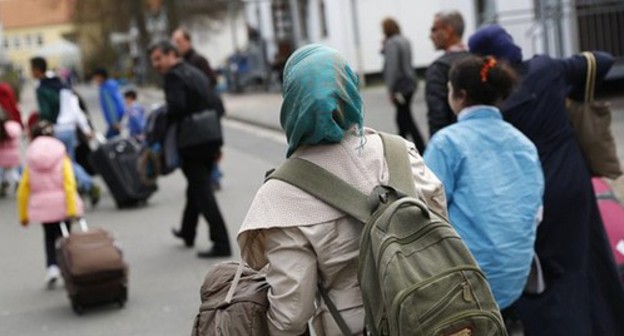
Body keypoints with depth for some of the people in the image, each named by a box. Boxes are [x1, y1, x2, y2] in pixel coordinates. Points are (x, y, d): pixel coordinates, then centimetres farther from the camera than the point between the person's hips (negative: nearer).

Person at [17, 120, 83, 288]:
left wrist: (23, 215, 10)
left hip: (42, 206, 2)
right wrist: (73, 209, -16)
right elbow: (69, 184, -13)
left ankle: (52, 266, -3)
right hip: (62, 203, -2)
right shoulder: (61, 156, -1)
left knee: (49, 237, 17)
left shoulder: (30, 161, 5)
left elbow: (23, 190, 2)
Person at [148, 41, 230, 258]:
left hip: (191, 142, -9)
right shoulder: (196, 73, 15)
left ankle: (221, 243, -10)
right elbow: (215, 104, 15)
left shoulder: (174, 76, -11)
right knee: (197, 186, 21)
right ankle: (188, 232, 38)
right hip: (210, 140, 9)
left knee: (201, 191, -6)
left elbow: (176, 107, -26)